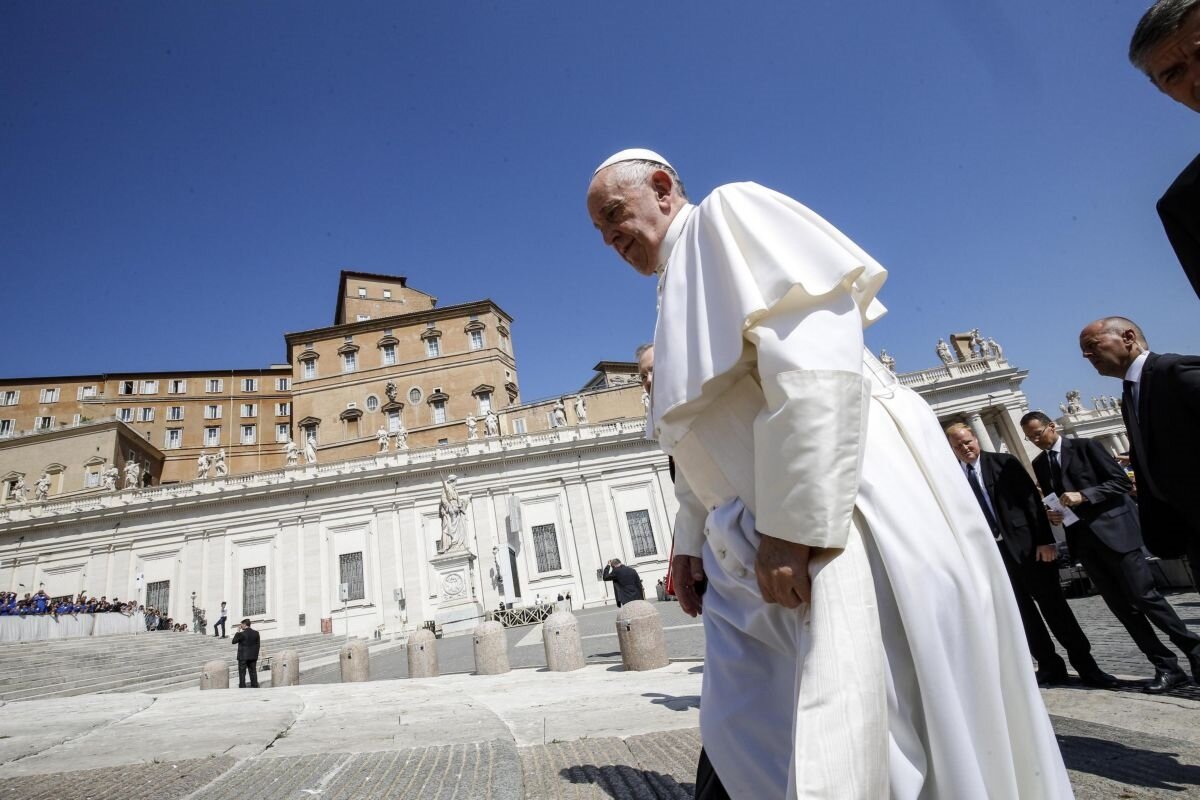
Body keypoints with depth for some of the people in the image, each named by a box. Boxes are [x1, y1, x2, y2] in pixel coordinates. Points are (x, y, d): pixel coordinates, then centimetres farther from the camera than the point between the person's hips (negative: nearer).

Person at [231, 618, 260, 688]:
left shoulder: (241, 634, -15)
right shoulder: (256, 633, 0)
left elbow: (233, 641, -2)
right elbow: (257, 645, 5)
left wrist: (238, 632, 2)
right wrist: (256, 655, 14)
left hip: (243, 657, -5)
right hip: (253, 657, 5)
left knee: (242, 673, 4)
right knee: (253, 672, 11)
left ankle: (242, 687, 4)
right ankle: (255, 687, 11)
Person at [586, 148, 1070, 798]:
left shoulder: (727, 214, -1)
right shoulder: (675, 296, 24)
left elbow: (813, 352, -18)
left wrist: (792, 523, -23)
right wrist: (691, 539, 21)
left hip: (827, 525, -9)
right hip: (750, 551, 9)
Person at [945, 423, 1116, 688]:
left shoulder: (1003, 462, -2)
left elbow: (1032, 498, -5)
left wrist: (1045, 540, -12)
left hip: (1026, 545, -2)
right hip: (990, 553, 2)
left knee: (1054, 606, 5)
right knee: (1022, 612, 10)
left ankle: (1085, 665, 17)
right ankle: (1049, 666, 23)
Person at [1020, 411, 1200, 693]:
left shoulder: (1085, 446, -2)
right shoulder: (1039, 464, 12)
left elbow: (1122, 481, -7)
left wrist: (1083, 496, -18)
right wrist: (1051, 513, -3)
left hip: (1113, 530, -5)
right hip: (1083, 541, 5)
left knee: (1144, 596, -7)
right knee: (1122, 608, 4)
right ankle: (1167, 667, 12)